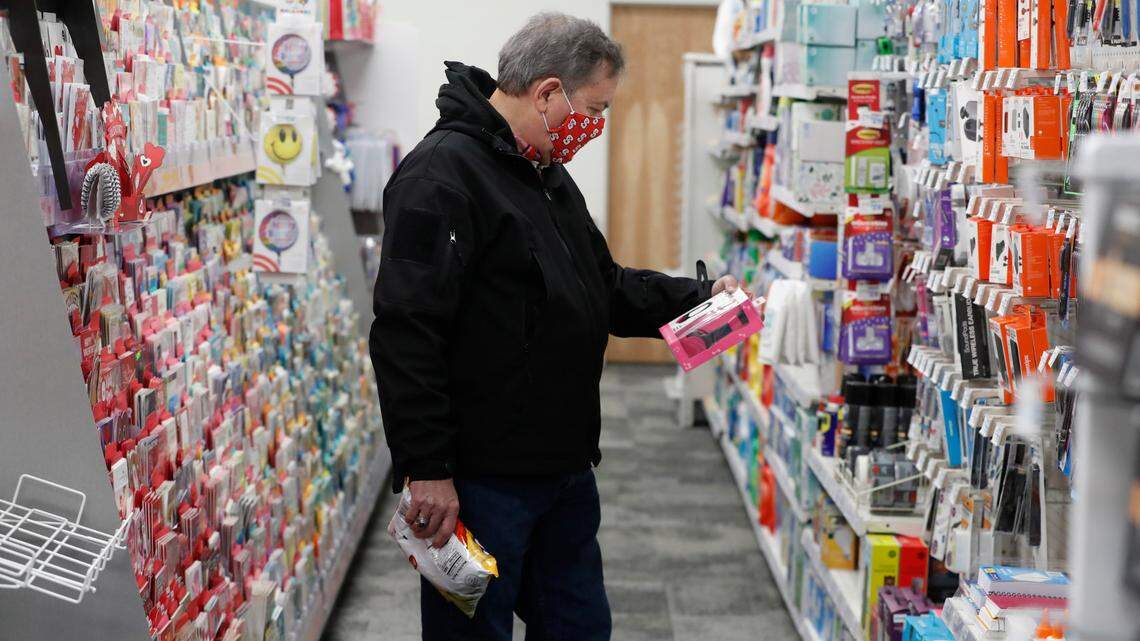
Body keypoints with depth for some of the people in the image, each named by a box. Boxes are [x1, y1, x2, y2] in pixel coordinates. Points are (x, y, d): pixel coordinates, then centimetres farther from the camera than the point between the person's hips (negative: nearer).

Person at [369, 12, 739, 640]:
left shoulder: (550, 176, 14)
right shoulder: (442, 175, -18)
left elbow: (604, 285, 23)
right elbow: (407, 334, -24)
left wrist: (697, 298, 9)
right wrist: (426, 469, -24)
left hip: (566, 469, 10)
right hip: (480, 480, -9)